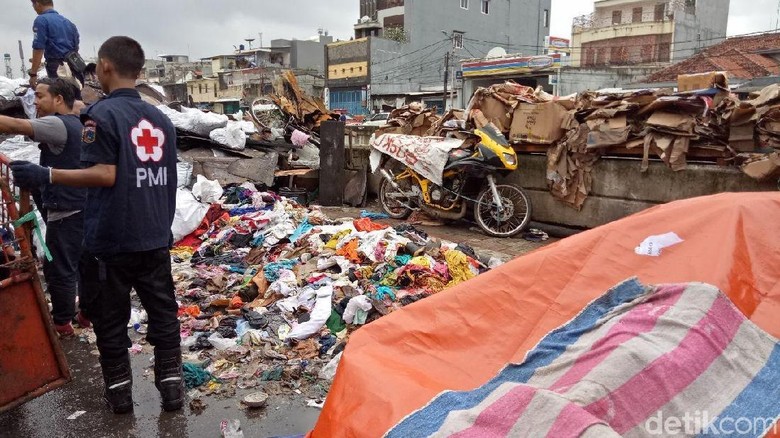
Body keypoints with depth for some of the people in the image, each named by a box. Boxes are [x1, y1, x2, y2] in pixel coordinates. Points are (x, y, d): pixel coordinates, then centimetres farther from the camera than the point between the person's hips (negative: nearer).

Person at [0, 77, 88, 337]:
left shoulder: (59, 124, -15)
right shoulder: (76, 124, 16)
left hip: (65, 211, -10)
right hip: (81, 208, 10)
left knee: (58, 269, 1)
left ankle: (61, 323, 12)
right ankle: (88, 314, 26)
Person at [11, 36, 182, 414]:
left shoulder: (101, 114, -11)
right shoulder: (161, 118, 9)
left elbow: (105, 175, -18)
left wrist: (45, 176, -14)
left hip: (110, 241, -5)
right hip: (155, 238, 5)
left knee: (110, 319, 10)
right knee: (163, 314, 12)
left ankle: (119, 391, 21)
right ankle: (171, 385, 17)